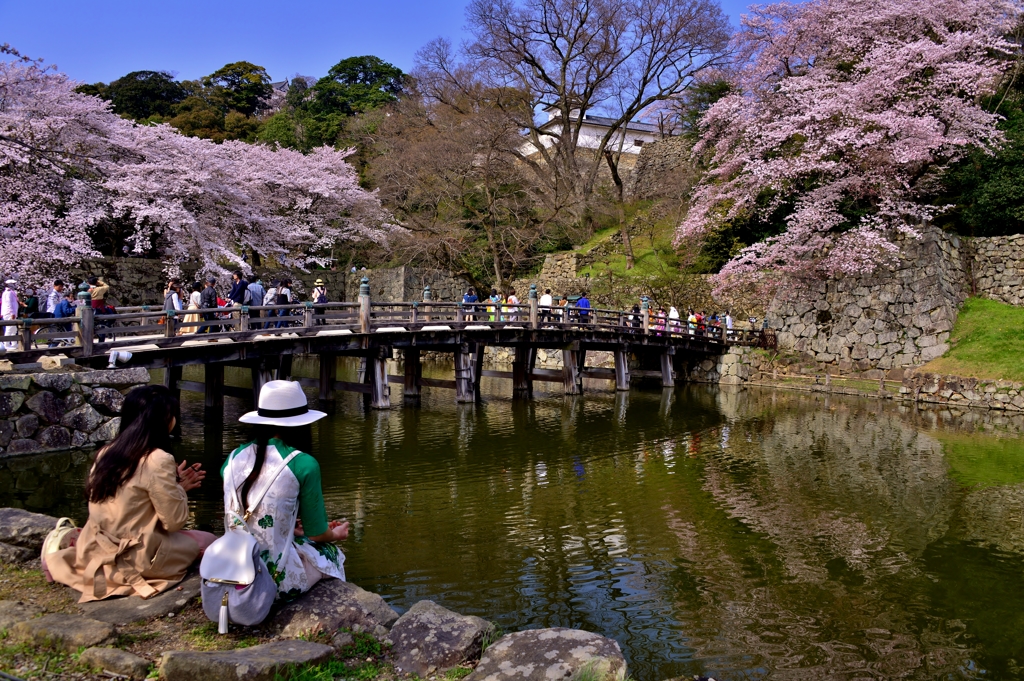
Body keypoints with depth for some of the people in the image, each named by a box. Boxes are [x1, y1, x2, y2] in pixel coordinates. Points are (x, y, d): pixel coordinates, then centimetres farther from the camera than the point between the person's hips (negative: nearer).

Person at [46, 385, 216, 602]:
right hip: (133, 558, -8)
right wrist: (179, 488, 3)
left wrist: (175, 484, 14)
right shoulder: (157, 461, -19)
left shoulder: (107, 452, 3)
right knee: (208, 541, 7)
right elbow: (175, 521, -13)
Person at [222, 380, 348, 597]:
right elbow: (317, 534, -3)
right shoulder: (304, 464, -13)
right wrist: (336, 534, 19)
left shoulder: (235, 457, 1)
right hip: (277, 577, -5)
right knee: (332, 553, 25)